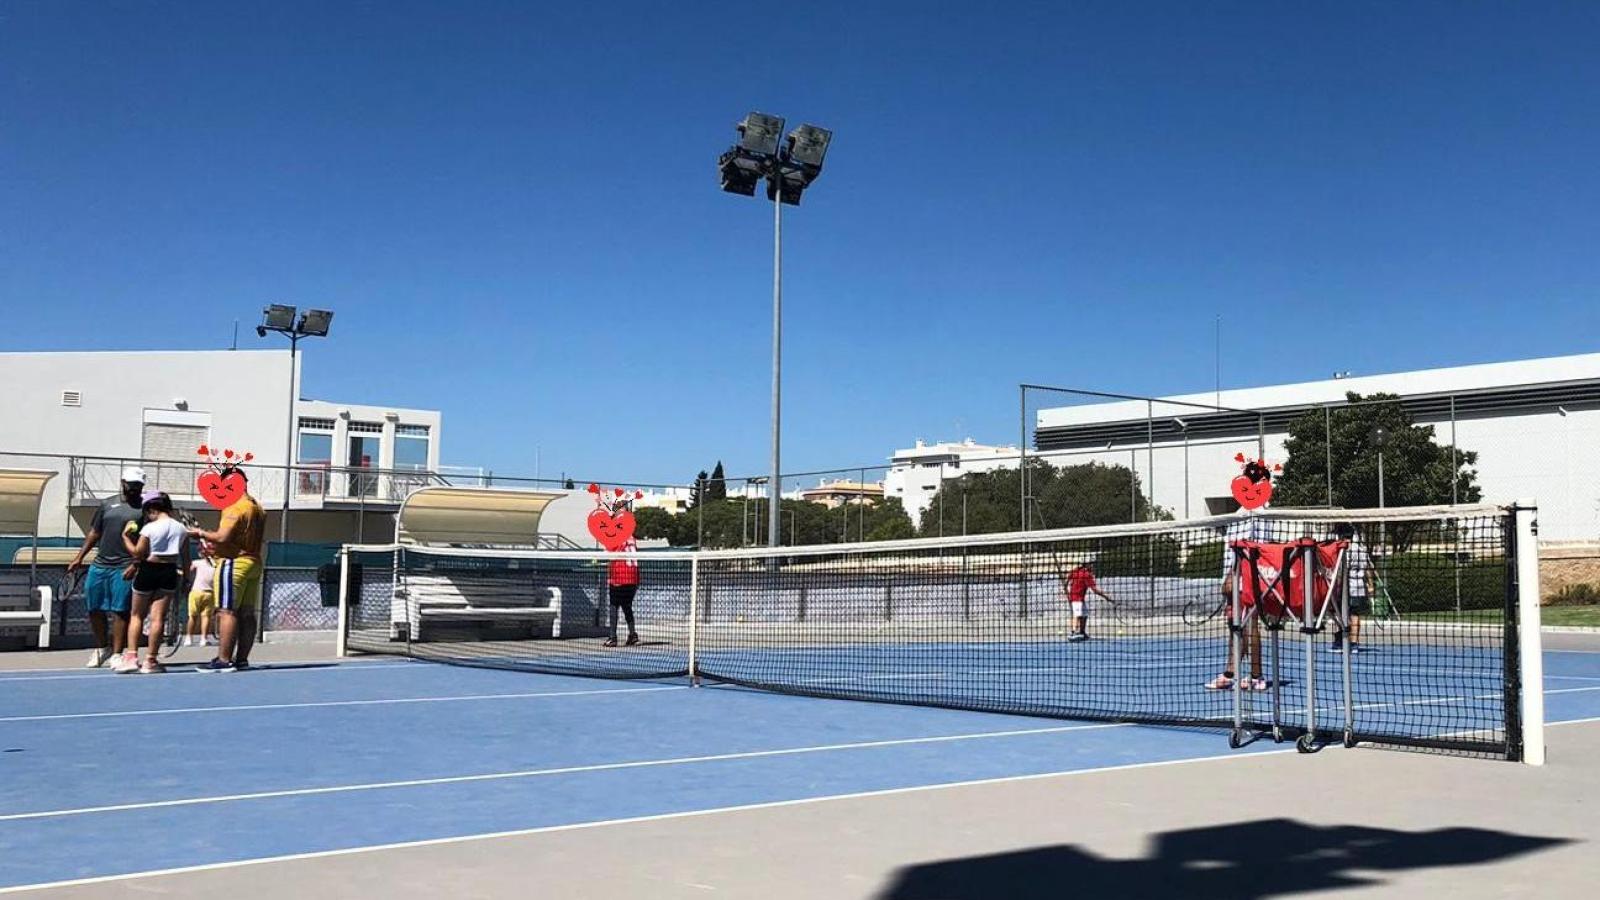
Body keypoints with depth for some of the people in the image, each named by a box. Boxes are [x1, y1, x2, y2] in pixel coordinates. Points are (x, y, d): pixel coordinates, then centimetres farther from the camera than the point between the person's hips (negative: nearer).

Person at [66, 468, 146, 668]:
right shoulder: (108, 504, 15)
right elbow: (94, 533, 20)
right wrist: (79, 557, 16)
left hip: (125, 567, -5)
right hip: (99, 564, 5)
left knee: (120, 611, -4)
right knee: (94, 608, 9)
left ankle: (116, 653, 4)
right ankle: (102, 648, 27)